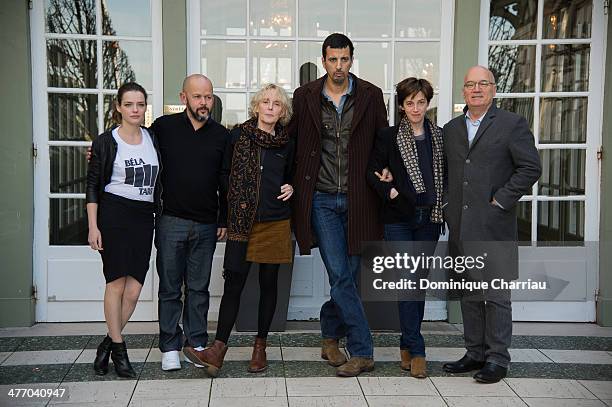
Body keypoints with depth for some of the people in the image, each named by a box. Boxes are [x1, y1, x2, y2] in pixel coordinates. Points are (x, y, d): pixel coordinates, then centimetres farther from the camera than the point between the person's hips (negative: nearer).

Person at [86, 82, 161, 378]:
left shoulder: (153, 139, 11)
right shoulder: (105, 142, 0)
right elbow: (93, 186, -1)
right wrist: (93, 226, -7)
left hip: (144, 217, 4)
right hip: (113, 215, -4)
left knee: (134, 289, -1)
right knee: (116, 283, -3)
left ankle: (108, 343, 18)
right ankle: (118, 348, 12)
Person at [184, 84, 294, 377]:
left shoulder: (286, 143, 8)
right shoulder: (238, 136, 1)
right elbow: (224, 173, 8)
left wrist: (291, 188, 3)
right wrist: (235, 199, -1)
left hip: (276, 222, 2)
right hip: (242, 222, -2)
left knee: (268, 283, 8)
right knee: (234, 284, -5)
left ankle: (260, 346, 20)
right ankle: (219, 348, 0)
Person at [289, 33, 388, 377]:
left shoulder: (371, 96, 3)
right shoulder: (305, 96, 3)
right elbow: (291, 141, 10)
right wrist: (294, 182, 4)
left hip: (357, 199, 1)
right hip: (321, 199, -1)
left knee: (349, 274, 8)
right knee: (340, 275, -5)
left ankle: (330, 339, 28)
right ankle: (362, 351, 4)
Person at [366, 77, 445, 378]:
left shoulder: (439, 137, 9)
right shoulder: (388, 136, 0)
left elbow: (445, 174, 17)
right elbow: (372, 172, 0)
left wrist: (442, 204, 6)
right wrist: (390, 192, -14)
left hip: (428, 219, 4)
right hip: (398, 218, -3)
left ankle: (407, 345, 20)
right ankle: (416, 350, 0)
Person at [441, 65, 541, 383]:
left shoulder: (512, 125, -1)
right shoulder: (451, 129, 15)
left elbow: (530, 168, -7)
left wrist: (501, 200, -11)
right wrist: (449, 212, 8)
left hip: (494, 226, -5)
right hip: (461, 227, 5)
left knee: (496, 296, 0)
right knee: (469, 296, 12)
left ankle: (497, 358, 11)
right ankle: (475, 353, 23)